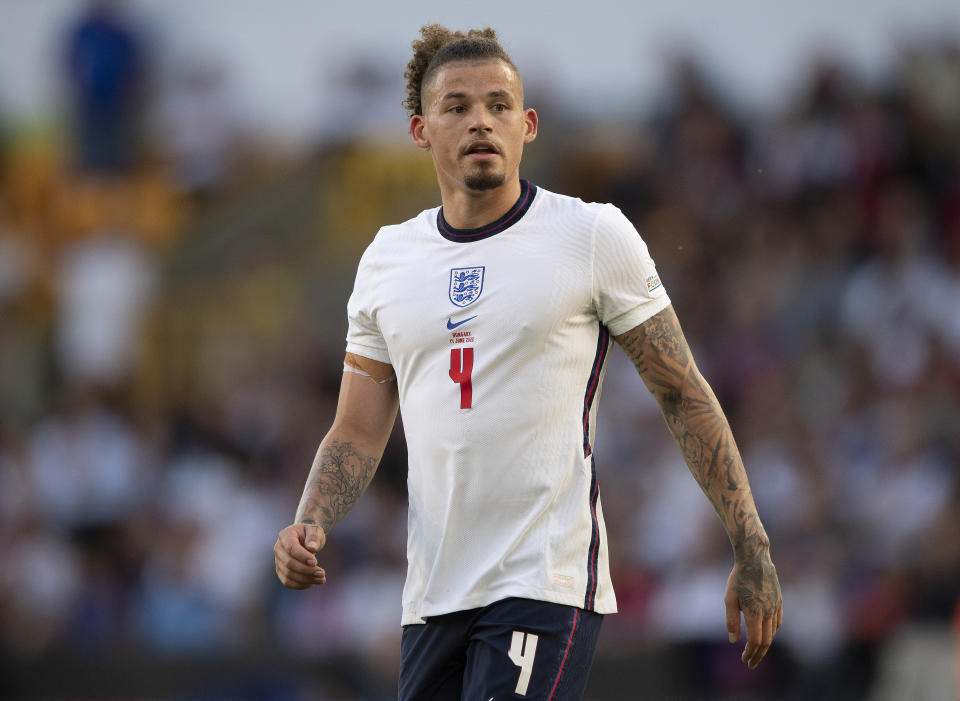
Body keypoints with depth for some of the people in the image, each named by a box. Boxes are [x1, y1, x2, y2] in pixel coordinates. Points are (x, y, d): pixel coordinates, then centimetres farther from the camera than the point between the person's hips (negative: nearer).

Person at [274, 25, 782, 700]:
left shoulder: (594, 235, -1)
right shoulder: (387, 259, 12)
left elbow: (683, 393, 2)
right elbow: (358, 434, 15)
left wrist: (753, 552, -1)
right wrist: (308, 528, -4)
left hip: (548, 586, -5)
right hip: (432, 595, 5)